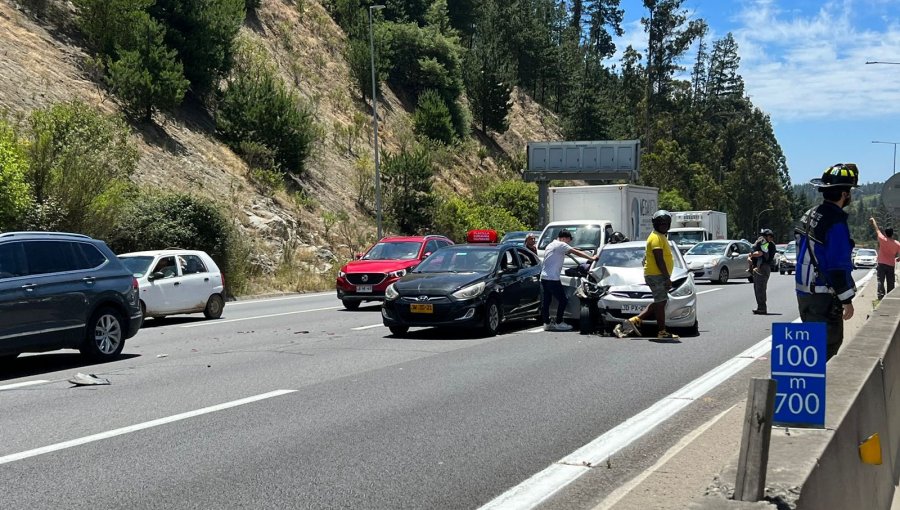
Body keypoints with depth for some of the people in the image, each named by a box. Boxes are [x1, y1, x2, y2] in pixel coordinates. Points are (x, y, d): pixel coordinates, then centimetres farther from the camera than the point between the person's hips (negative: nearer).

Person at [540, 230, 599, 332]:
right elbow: (576, 252, -10)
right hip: (552, 278, -9)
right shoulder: (561, 245, -6)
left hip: (544, 277, 9)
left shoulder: (550, 245, 21)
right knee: (563, 300, -1)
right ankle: (558, 323, 2)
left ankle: (546, 323, 11)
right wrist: (591, 258, -8)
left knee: (545, 302, 9)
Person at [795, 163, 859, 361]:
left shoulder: (809, 215, 10)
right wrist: (847, 300, -14)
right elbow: (839, 266, -21)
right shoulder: (836, 222, -19)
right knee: (829, 344, -2)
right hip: (824, 298, -9)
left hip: (803, 292, 9)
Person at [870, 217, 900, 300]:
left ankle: (881, 296, -15)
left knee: (881, 281, -4)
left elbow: (877, 229, 3)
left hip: (882, 264, -3)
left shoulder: (882, 239, -10)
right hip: (891, 265, 3)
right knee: (890, 283, 7)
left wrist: (873, 220, 18)